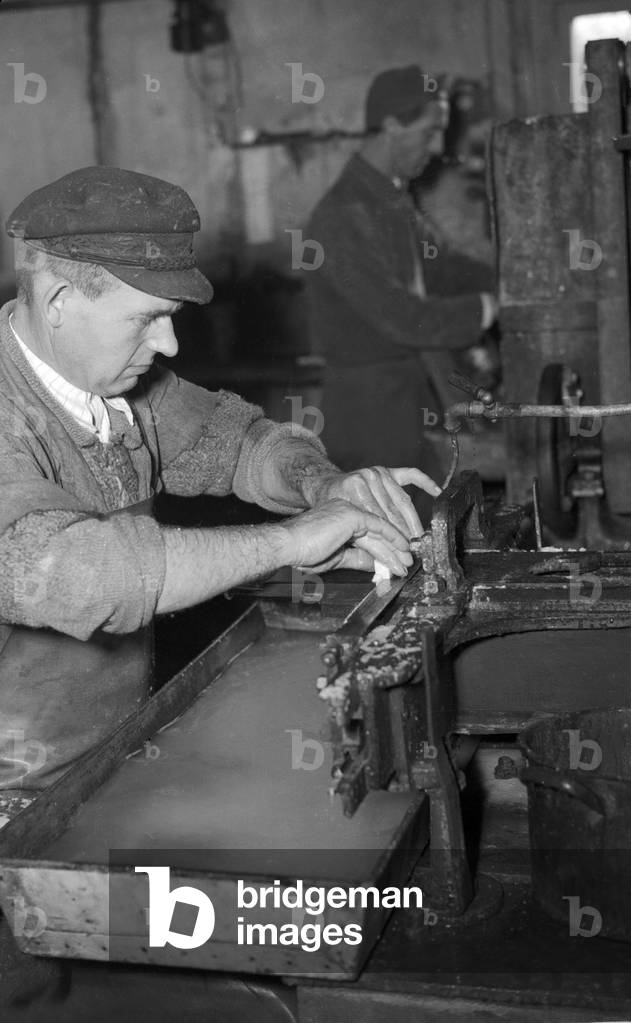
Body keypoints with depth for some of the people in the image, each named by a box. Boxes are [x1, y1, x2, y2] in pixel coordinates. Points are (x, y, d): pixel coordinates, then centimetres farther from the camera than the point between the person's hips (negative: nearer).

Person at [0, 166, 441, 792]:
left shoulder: (117, 378, 1)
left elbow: (230, 437, 13)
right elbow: (50, 570, -38)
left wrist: (325, 487, -9)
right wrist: (285, 540, -32)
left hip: (123, 740, 7)